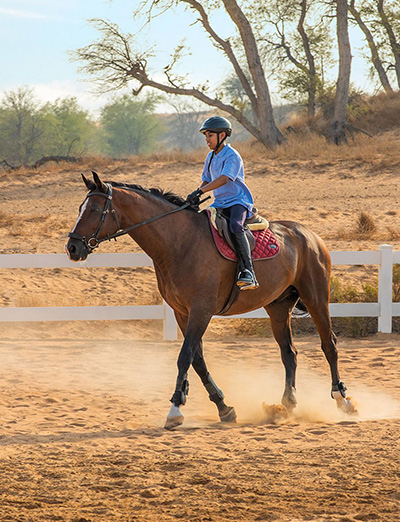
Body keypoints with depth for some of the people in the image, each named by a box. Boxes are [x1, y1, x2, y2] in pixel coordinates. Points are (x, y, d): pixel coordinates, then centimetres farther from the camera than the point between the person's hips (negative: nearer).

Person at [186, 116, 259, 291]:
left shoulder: (232, 156, -13)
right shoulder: (211, 157, 14)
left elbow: (224, 179, -27)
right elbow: (207, 179, 20)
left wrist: (200, 191, -36)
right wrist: (196, 196, -2)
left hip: (238, 201, -9)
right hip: (220, 203, 9)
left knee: (235, 226, -36)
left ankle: (247, 271, -39)